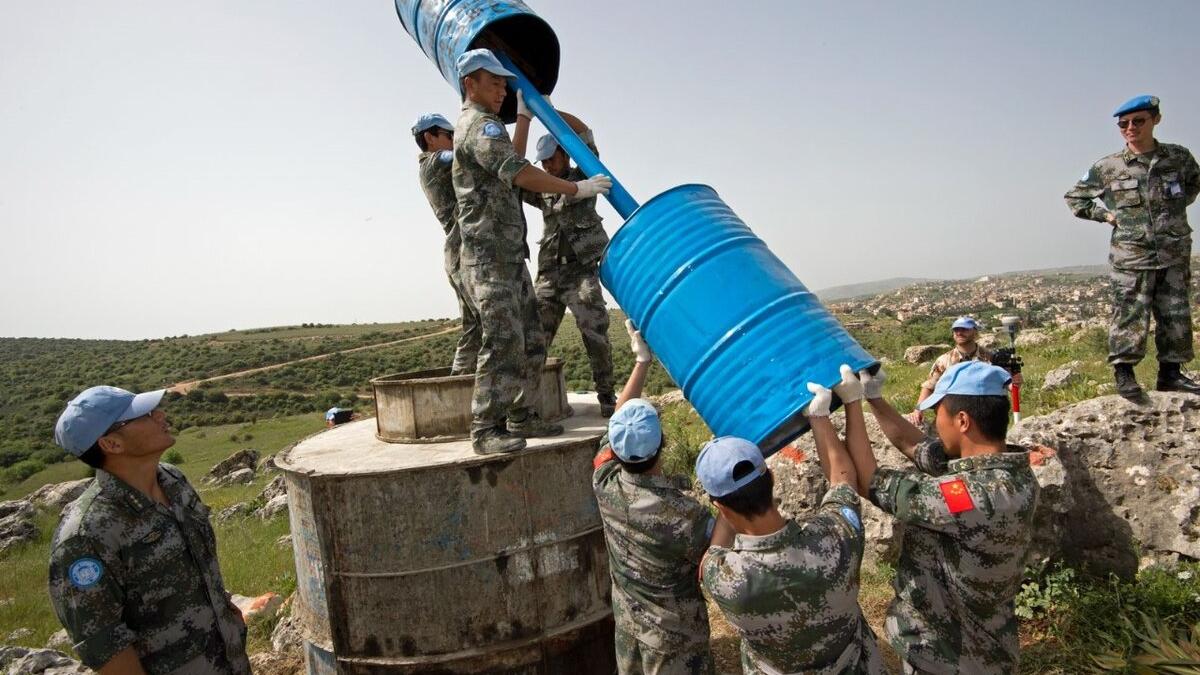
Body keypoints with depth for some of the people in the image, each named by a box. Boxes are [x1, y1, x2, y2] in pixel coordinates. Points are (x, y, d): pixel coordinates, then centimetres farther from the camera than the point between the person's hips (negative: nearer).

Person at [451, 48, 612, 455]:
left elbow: (512, 164, 41)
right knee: (503, 341, -15)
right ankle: (485, 430, -11)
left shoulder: (472, 126, 24)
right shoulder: (480, 125, -9)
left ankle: (521, 418, 16)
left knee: (531, 341, 9)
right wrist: (576, 189, -19)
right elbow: (521, 174, -23)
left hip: (510, 257, 11)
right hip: (489, 257, -11)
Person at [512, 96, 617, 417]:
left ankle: (606, 396, 2)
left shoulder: (584, 177, 10)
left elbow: (583, 130, -2)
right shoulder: (542, 190, 19)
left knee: (595, 335, -9)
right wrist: (523, 115, 3)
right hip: (548, 274, 4)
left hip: (581, 272, -4)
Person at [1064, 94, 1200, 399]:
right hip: (1131, 256, -3)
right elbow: (1074, 198, 9)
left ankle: (1171, 372, 20)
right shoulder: (1107, 167, -2)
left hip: (1175, 254, 3)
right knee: (1130, 317, -5)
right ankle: (1124, 374, 3)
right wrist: (1106, 214, 0)